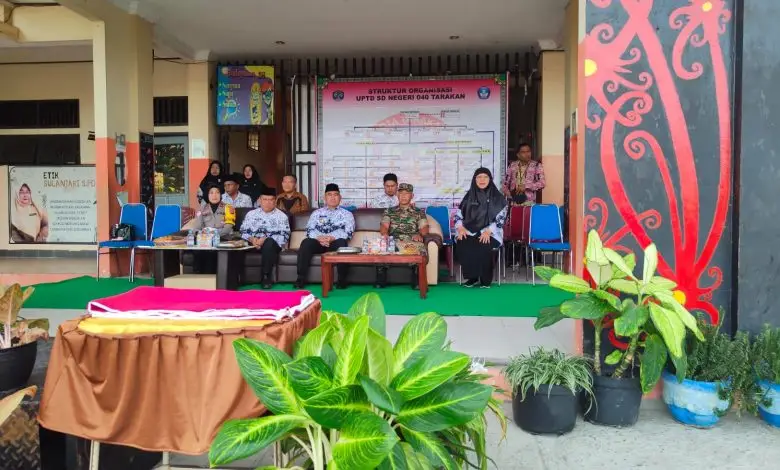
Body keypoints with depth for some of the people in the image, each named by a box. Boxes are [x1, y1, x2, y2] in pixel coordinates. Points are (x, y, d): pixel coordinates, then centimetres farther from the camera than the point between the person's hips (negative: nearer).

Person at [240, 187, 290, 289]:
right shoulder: (251, 214, 17)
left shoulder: (281, 216, 8)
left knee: (269, 243, -38)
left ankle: (266, 277, -28)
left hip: (272, 244, -2)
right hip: (252, 243, 2)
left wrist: (265, 239, -17)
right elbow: (243, 232, 9)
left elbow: (284, 236, -4)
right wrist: (252, 239, -14)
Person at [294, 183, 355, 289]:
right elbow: (309, 230, 7)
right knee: (306, 242, -29)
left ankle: (342, 279, -25)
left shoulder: (346, 214, 14)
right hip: (318, 242, 2)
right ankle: (301, 278, -24)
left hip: (336, 243, -2)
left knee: (341, 242, -35)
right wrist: (319, 238, -16)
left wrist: (331, 238, -20)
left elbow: (348, 232, -2)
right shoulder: (316, 213, 20)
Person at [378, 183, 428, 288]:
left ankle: (417, 282, -29)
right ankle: (380, 282, -26)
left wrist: (419, 234, -16)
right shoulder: (389, 211, 25)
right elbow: (384, 226, 9)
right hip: (393, 241, 1)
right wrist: (385, 233, -16)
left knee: (419, 247, -38)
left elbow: (424, 228, 9)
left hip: (412, 241, -1)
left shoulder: (419, 212, 23)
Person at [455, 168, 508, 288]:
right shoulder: (469, 196, 12)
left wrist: (488, 231, -19)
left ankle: (485, 279, -14)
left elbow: (501, 217, -4)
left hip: (490, 233, -2)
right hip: (469, 232, 2)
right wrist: (460, 228, -9)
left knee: (483, 247, -35)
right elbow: (458, 214, 11)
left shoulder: (497, 197, 3)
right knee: (461, 246, -30)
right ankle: (472, 277, -13)